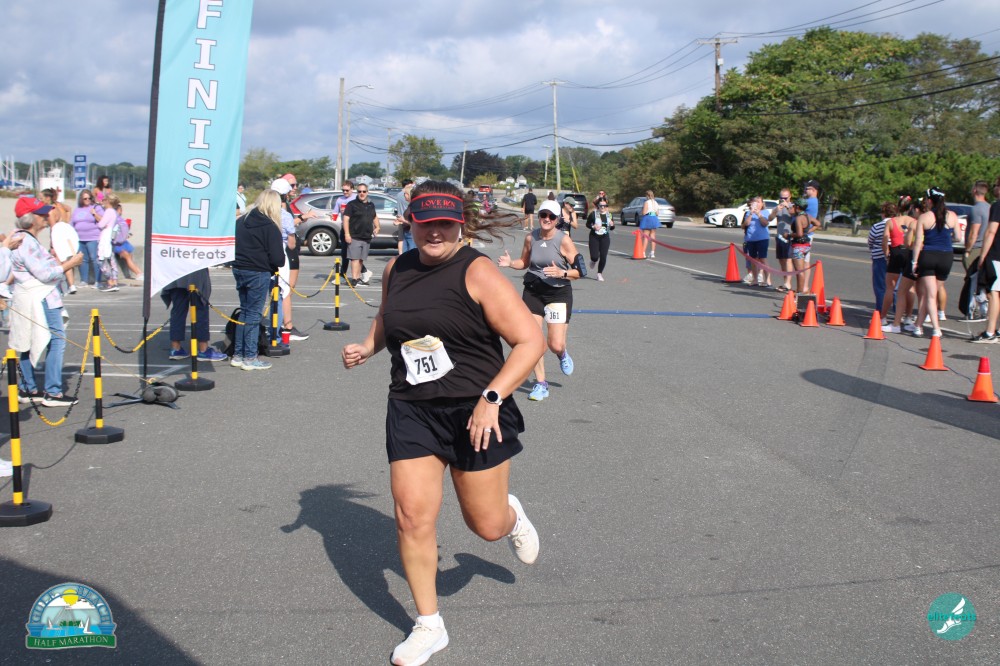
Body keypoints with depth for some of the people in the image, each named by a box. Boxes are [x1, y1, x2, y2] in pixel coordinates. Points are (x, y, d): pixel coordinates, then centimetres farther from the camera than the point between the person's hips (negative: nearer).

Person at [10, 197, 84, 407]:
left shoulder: (28, 240, 15)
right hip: (40, 301, -11)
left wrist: (62, 263, 10)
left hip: (34, 300, 11)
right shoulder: (26, 242, -17)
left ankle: (28, 389, 22)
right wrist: (70, 264, -12)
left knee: (30, 345, 15)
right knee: (56, 342, -9)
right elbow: (44, 274, -20)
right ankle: (52, 393, -8)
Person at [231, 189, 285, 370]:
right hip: (258, 273, -7)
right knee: (253, 314, 1)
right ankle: (249, 358, 5)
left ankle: (238, 355, 19)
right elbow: (277, 258, -15)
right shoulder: (270, 227, -13)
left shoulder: (241, 221, 9)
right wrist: (279, 264, 4)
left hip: (239, 270, 7)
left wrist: (240, 259, 14)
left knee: (244, 311, 16)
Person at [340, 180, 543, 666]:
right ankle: (429, 626, 17)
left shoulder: (477, 273, -13)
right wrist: (367, 347, 7)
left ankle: (513, 517, 46)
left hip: (475, 412, -4)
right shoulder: (396, 270, 6)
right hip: (411, 411, 4)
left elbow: (530, 341, -16)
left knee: (486, 525, 5)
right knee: (412, 518, -3)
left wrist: (492, 398, -24)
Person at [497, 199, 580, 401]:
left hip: (559, 293, -3)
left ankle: (563, 355, 31)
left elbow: (579, 271, -9)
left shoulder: (564, 240, -11)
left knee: (556, 345, -8)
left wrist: (562, 273, -26)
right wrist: (510, 263, -2)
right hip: (533, 291, 3)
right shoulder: (530, 238, 0)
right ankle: (541, 383, 15)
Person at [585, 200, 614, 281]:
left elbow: (612, 228, 14)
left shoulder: (609, 215, 6)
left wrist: (612, 225, -9)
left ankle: (600, 273, 13)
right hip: (594, 238, -2)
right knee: (594, 256, -9)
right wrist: (593, 226, -17)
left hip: (605, 238, 2)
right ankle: (594, 260, 32)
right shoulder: (593, 214, -6)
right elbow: (587, 224, 3)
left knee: (603, 257, -5)